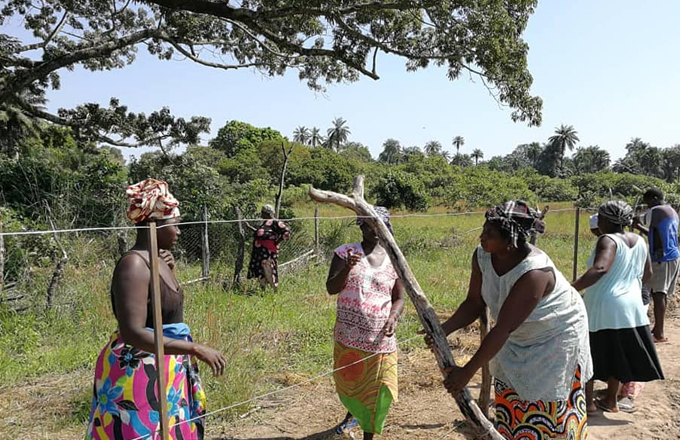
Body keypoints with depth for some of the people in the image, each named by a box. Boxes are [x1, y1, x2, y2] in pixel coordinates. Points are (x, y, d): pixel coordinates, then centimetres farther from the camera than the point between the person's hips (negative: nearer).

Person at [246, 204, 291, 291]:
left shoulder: (275, 222, -9)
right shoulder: (265, 222, 19)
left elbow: (287, 233, -16)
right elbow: (259, 233, 31)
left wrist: (277, 241, -15)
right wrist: (249, 227, 32)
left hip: (269, 252, -9)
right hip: (260, 251, 9)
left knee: (269, 271, -10)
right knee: (259, 271, 11)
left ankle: (276, 291, -1)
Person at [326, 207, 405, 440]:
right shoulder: (345, 252, -3)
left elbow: (399, 298, 6)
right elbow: (331, 288, -8)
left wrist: (393, 316, -15)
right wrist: (347, 268, -26)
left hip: (381, 338, 0)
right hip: (348, 335, 0)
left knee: (376, 390, 2)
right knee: (348, 382, 19)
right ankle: (352, 413, 51)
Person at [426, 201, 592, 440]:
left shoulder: (534, 272, -38)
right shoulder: (482, 255, -18)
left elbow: (502, 329, -36)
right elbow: (474, 303, -9)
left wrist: (467, 372, -31)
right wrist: (443, 329, -25)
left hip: (556, 338, -6)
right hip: (518, 340, 6)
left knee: (549, 413, 5)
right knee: (509, 409, 14)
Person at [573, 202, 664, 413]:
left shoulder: (608, 240, -17)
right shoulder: (639, 241, 6)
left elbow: (600, 269, -35)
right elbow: (647, 274, 18)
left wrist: (571, 289, -40)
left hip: (603, 307, -7)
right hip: (631, 306, 7)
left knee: (590, 353, 7)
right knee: (617, 354, 18)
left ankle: (588, 401, 15)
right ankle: (611, 400, 29)